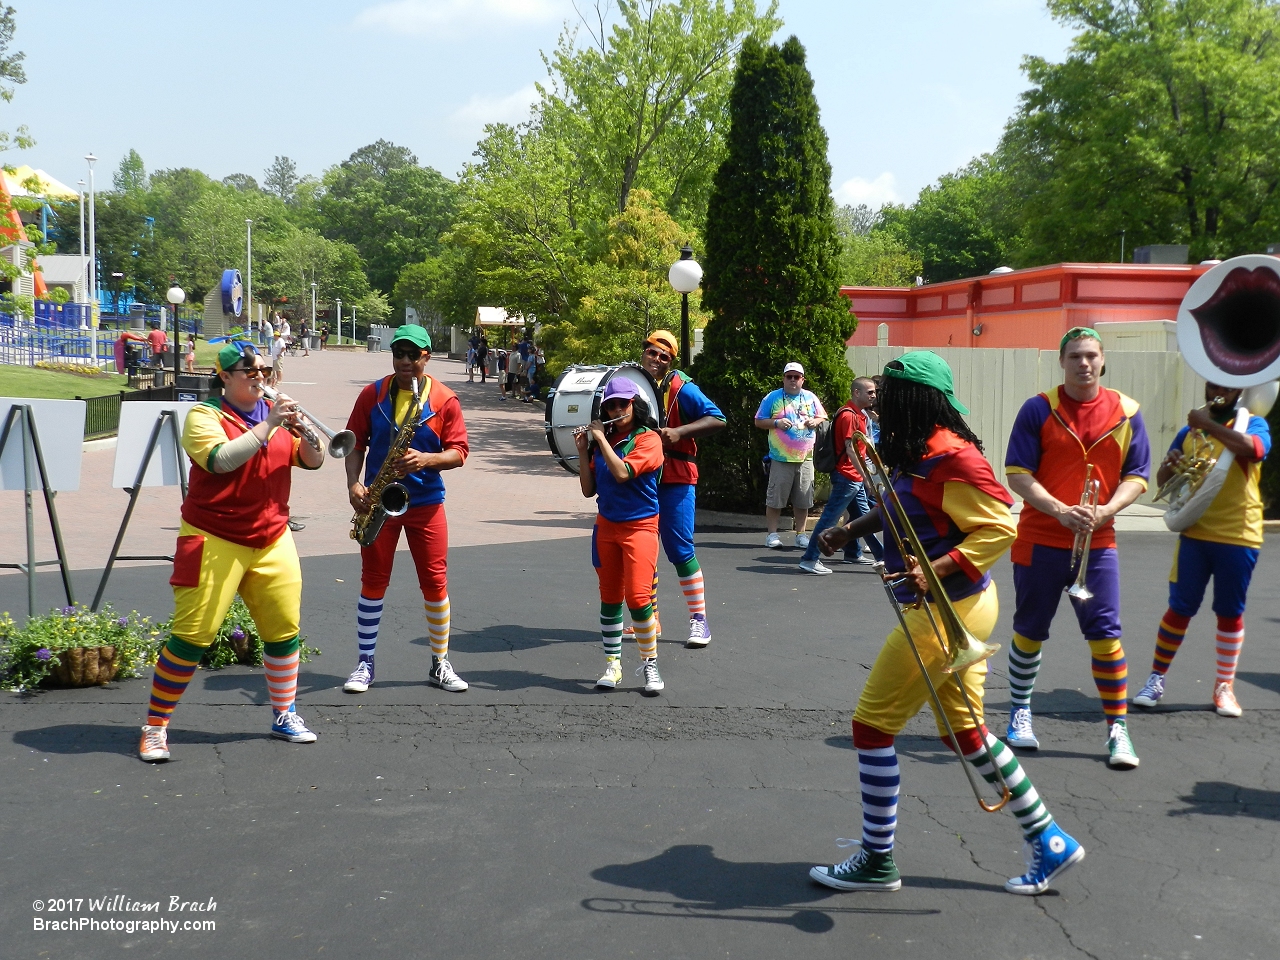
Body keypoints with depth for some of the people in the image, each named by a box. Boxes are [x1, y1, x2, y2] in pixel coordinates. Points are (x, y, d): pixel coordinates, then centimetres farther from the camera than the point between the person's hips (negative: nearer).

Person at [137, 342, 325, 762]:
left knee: (284, 629, 7)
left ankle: (284, 716, 23)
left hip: (272, 542, 5)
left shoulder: (276, 413, 11)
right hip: (215, 542, -5)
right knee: (191, 635, -5)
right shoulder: (204, 415, -5)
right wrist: (266, 427, -25)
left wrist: (301, 429, -13)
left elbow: (312, 460, 5)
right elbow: (221, 459, -23)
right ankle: (155, 726, 8)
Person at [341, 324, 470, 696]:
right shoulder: (372, 394, 2)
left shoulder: (444, 400, -2)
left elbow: (459, 452, -5)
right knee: (373, 581, 5)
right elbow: (355, 443, 5)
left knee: (435, 582, 1)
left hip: (426, 503, -1)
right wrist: (353, 484, -10)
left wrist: (426, 459, -23)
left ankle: (440, 665, 13)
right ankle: (364, 663, 14)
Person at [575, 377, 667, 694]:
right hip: (607, 526, 6)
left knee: (637, 596, -14)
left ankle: (650, 664, 0)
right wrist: (583, 451, 0)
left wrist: (601, 439, -14)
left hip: (639, 527, -6)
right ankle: (612, 664, 17)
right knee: (609, 598, 9)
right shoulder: (602, 442, 9)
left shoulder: (648, 439, -8)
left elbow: (622, 473, -23)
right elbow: (588, 490, 8)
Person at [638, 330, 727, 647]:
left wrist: (680, 432, -25)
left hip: (674, 480, -5)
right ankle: (649, 618, 23)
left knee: (680, 550, -6)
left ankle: (699, 620, 4)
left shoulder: (680, 388, -8)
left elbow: (717, 419, -15)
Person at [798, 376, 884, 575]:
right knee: (830, 517, -9)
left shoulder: (858, 414, 16)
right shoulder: (849, 415, -15)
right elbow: (850, 449, -21)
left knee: (862, 515, 16)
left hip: (855, 478, 10)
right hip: (847, 476, -10)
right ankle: (809, 559, -7)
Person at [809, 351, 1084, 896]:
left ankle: (877, 861, 12)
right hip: (959, 609, 10)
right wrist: (852, 529, 14)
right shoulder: (912, 453, 9)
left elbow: (1000, 528, -23)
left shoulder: (950, 458, -20)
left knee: (873, 726, -1)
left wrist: (934, 570, -31)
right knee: (964, 731, 17)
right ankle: (1048, 843, 26)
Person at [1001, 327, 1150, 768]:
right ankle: (1020, 714, 28)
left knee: (1106, 634, -2)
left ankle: (1118, 730, 7)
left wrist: (1106, 510, -15)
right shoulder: (1038, 409, -4)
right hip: (1040, 541, -1)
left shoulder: (1126, 412, 3)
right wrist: (1059, 510, -20)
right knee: (1029, 631, 10)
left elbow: (1136, 476, 4)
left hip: (1097, 542, 1)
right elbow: (1017, 473, -8)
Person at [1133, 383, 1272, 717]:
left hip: (1239, 536, -1)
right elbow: (1162, 481, 13)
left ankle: (1224, 687, 18)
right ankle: (1156, 679, 13)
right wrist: (1170, 467, -9)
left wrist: (1207, 424, -16)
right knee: (1180, 608, 2)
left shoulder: (1253, 424, 3)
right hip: (1195, 533, 1)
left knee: (1230, 612, 7)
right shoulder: (1189, 431, 11)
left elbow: (1252, 447, -23)